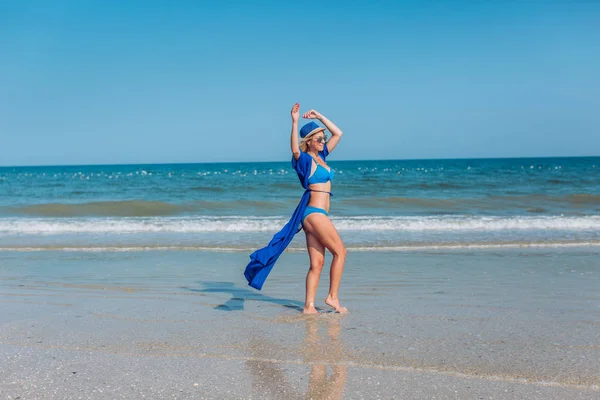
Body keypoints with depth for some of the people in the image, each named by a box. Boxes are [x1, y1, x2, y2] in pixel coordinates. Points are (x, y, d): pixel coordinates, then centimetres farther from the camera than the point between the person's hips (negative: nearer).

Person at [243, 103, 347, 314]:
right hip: (314, 213, -8)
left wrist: (319, 117, 15)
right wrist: (294, 122, -36)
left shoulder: (320, 156, 16)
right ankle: (332, 296, 1)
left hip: (317, 214, 8)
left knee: (317, 263, 3)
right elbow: (294, 149, -31)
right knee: (340, 251, -4)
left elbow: (338, 133, 22)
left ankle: (309, 306, 2)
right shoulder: (305, 159, -7)